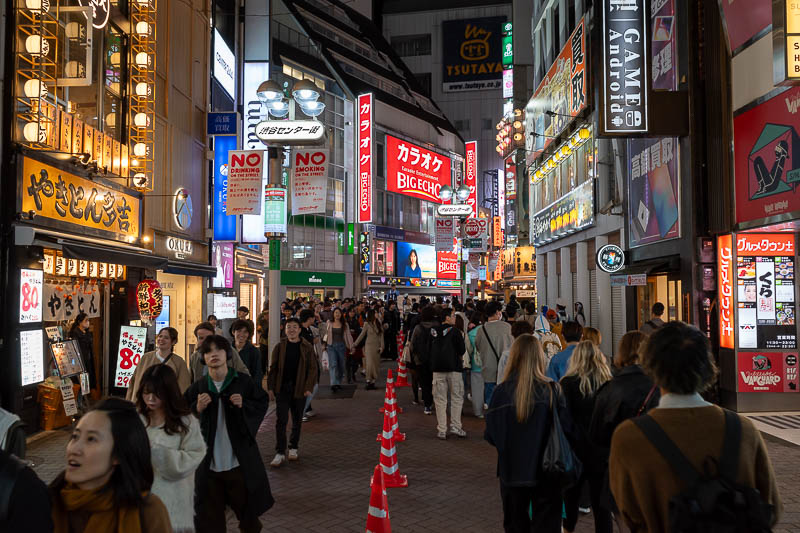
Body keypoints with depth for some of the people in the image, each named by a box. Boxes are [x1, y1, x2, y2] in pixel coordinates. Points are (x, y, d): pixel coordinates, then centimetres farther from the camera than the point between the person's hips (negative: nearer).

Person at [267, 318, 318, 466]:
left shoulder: (307, 347, 0)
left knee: (297, 420, 11)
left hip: (299, 390, 0)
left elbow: (312, 369, 0)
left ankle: (293, 448, 27)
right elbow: (273, 369, 6)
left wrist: (309, 387, -9)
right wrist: (271, 388, 0)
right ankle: (280, 453, 0)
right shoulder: (279, 347, 3)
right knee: (281, 421, -4)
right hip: (282, 389, 0)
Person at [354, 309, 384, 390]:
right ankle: (368, 381, -7)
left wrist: (381, 346, -5)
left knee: (375, 365, 3)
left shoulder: (379, 324, 7)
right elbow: (362, 335, 2)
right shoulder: (367, 324, -2)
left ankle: (373, 382, 9)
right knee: (369, 364, -11)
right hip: (369, 345, -3)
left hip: (377, 346, 3)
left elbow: (381, 335, 5)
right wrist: (354, 344, -2)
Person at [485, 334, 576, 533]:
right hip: (546, 472, -1)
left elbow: (490, 436, -7)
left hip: (512, 471, 1)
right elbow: (568, 431, -12)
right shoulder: (551, 391, -13)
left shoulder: (501, 392, -12)